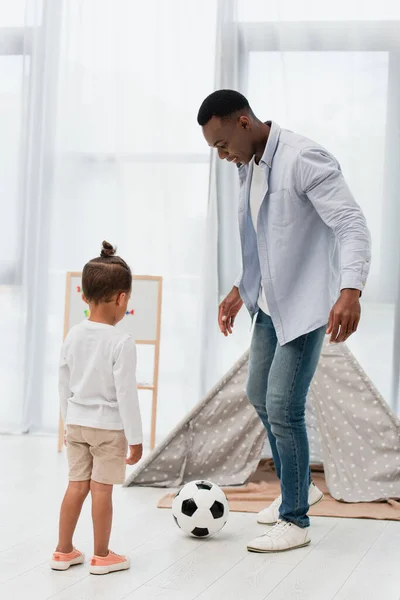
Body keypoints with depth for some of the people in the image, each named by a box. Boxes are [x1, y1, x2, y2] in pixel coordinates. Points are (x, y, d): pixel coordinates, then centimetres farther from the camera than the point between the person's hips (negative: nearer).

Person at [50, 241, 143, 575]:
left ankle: (64, 551, 21)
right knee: (102, 489, 2)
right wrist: (135, 438, -9)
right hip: (109, 426, -6)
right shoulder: (122, 343, -18)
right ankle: (102, 556, 13)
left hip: (77, 422, 6)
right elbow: (126, 393, -17)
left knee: (77, 485, 13)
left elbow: (64, 384, 8)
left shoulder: (74, 336, 0)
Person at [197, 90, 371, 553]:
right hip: (270, 304, 9)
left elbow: (351, 224, -26)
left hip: (305, 306, -9)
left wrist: (350, 289, -39)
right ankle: (298, 488, 37)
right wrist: (241, 290, 20)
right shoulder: (249, 167, 7)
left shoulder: (304, 159, -20)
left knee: (282, 409, -10)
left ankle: (294, 522, 5)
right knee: (259, 397, 18)